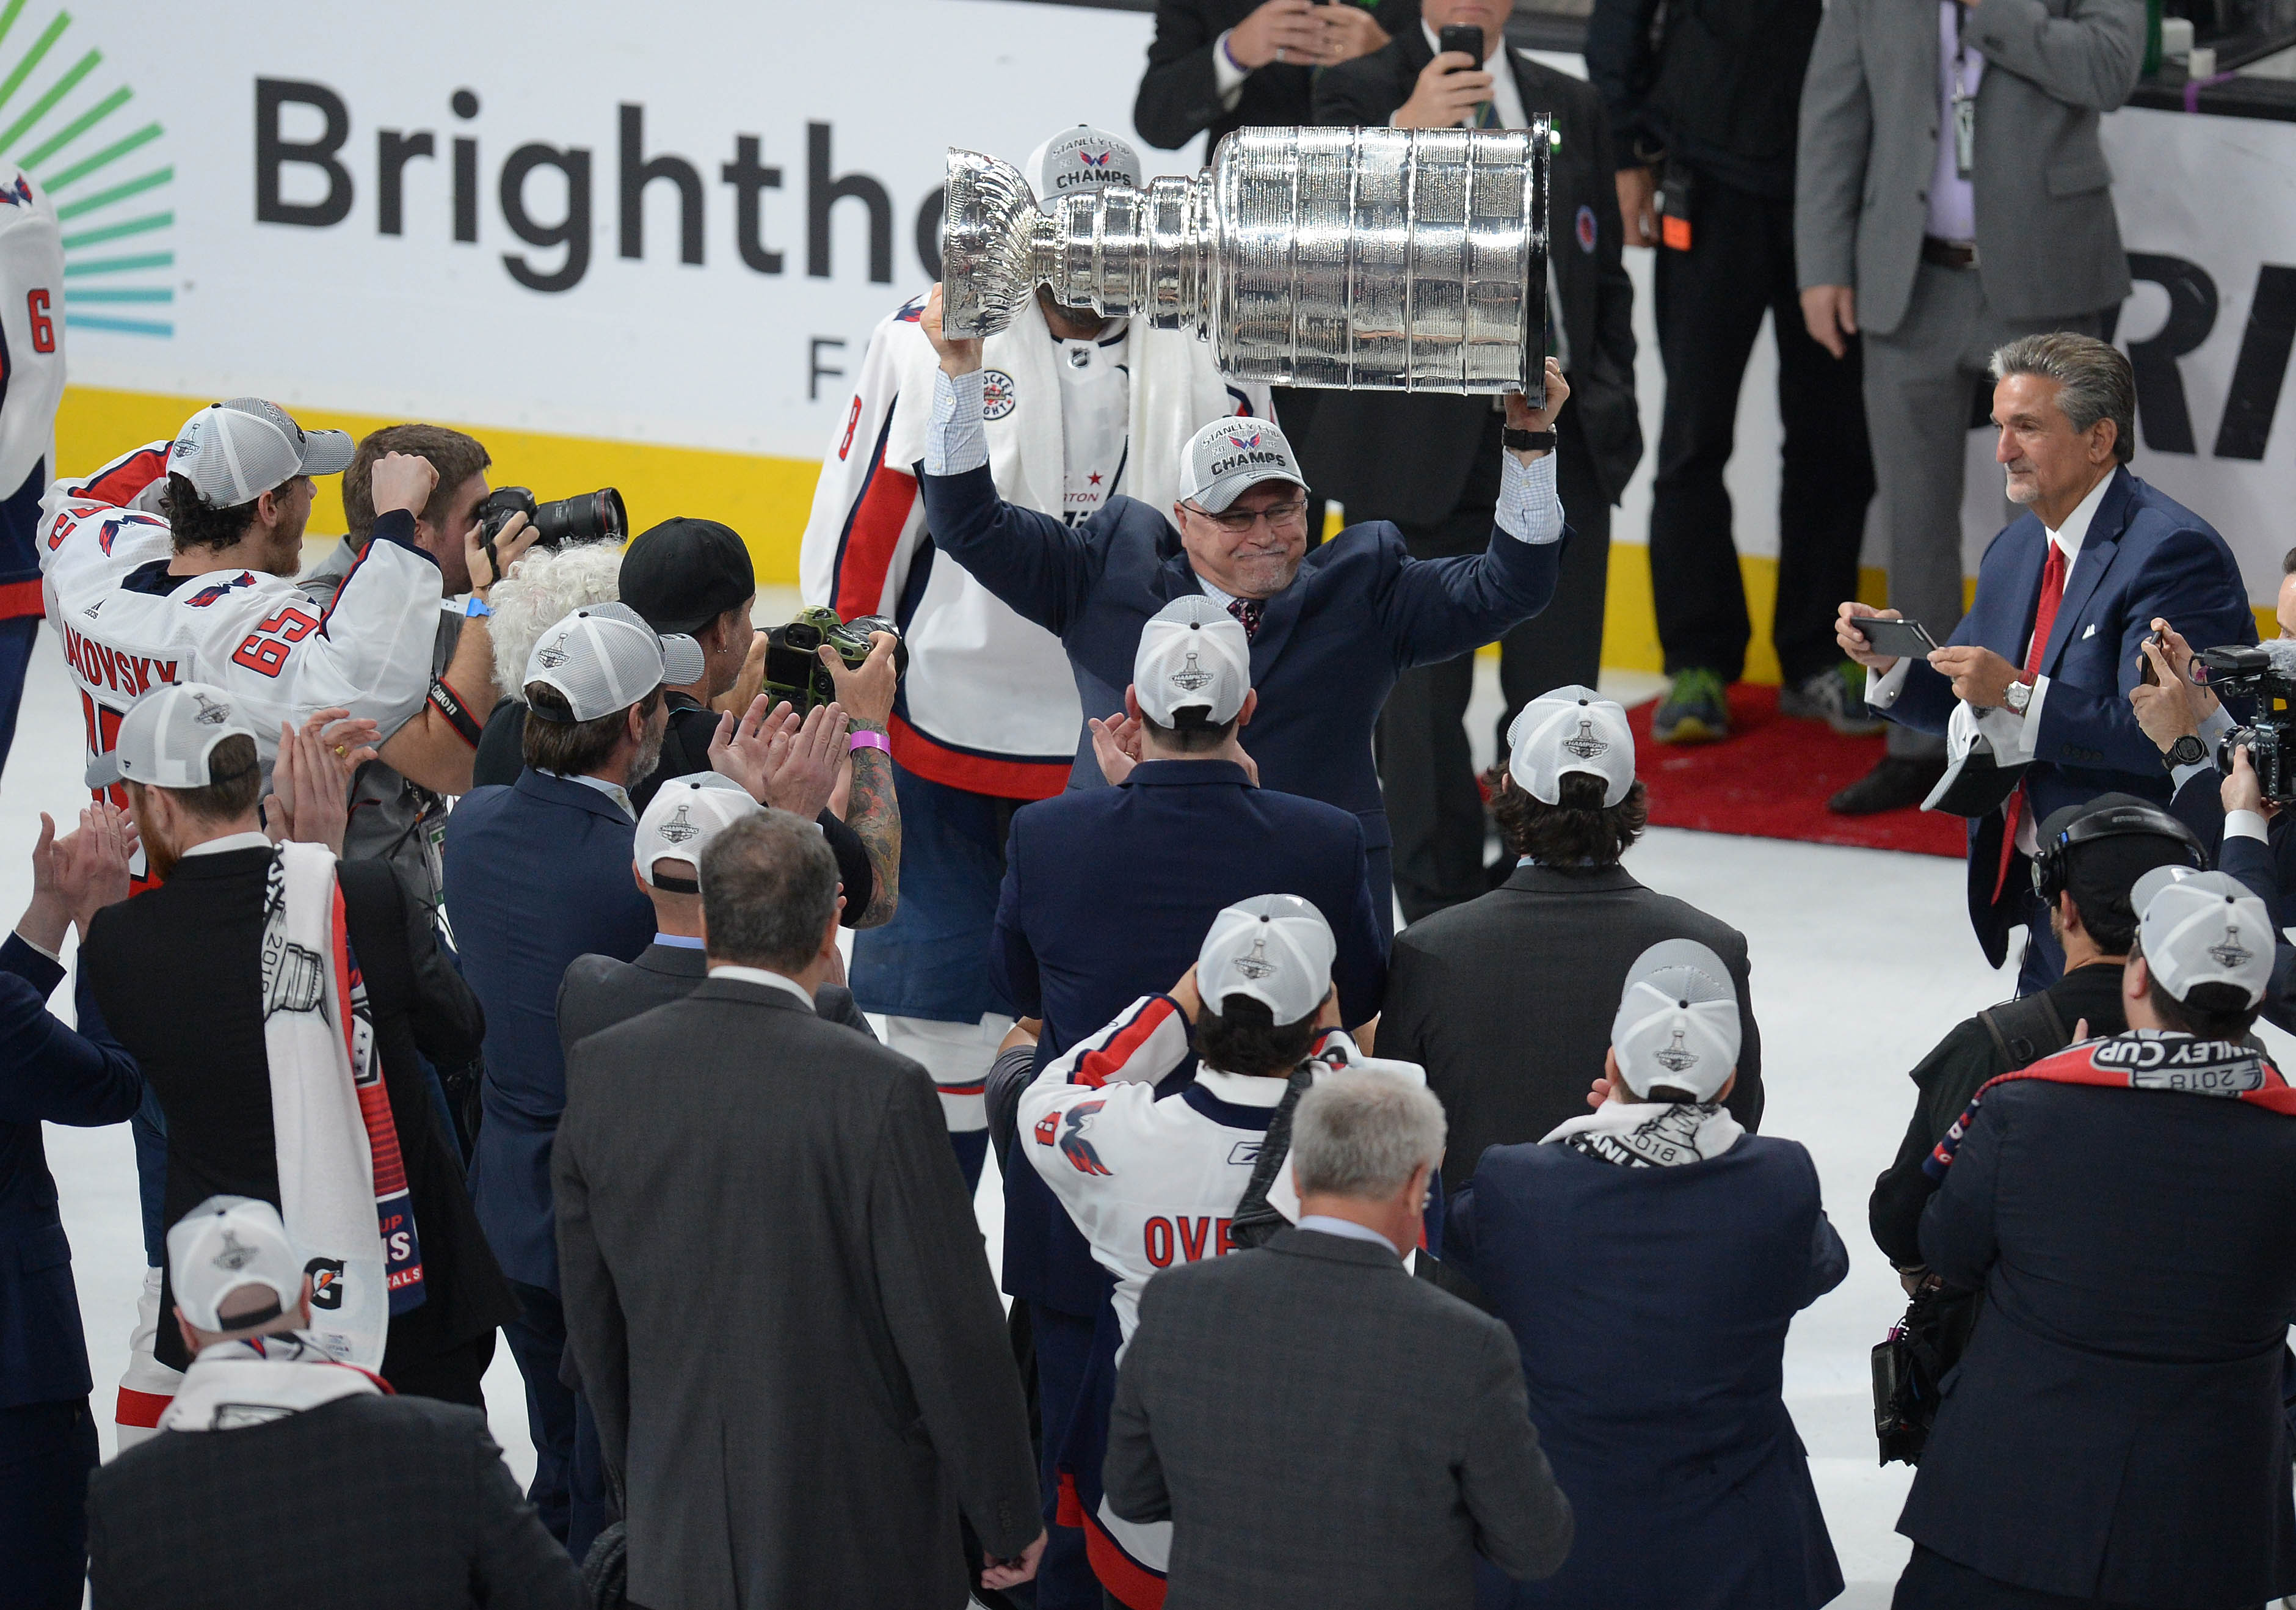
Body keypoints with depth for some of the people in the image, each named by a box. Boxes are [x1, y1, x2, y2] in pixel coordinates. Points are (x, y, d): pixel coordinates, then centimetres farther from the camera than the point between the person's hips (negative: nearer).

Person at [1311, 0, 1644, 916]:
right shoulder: (1362, 93, 0)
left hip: (1560, 450, 4)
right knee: (1422, 700, 3)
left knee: (1557, 696, 6)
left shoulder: (1571, 108, 14)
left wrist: (1608, 402, 8)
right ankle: (1439, 919, 14)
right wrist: (1405, 132, -36)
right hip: (1422, 451, -3)